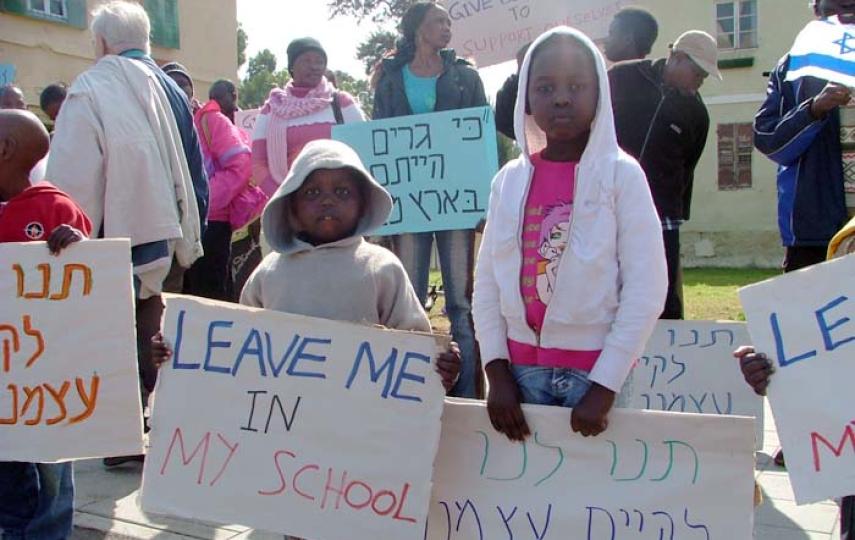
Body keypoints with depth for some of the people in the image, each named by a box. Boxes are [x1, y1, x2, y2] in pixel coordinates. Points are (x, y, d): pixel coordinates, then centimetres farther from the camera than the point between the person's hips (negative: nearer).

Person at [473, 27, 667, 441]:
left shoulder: (621, 174, -5)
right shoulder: (510, 179, 5)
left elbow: (646, 288, -9)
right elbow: (488, 279, 5)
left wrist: (605, 386, -13)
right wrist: (497, 371, -2)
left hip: (595, 369, -3)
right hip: (523, 369, 3)